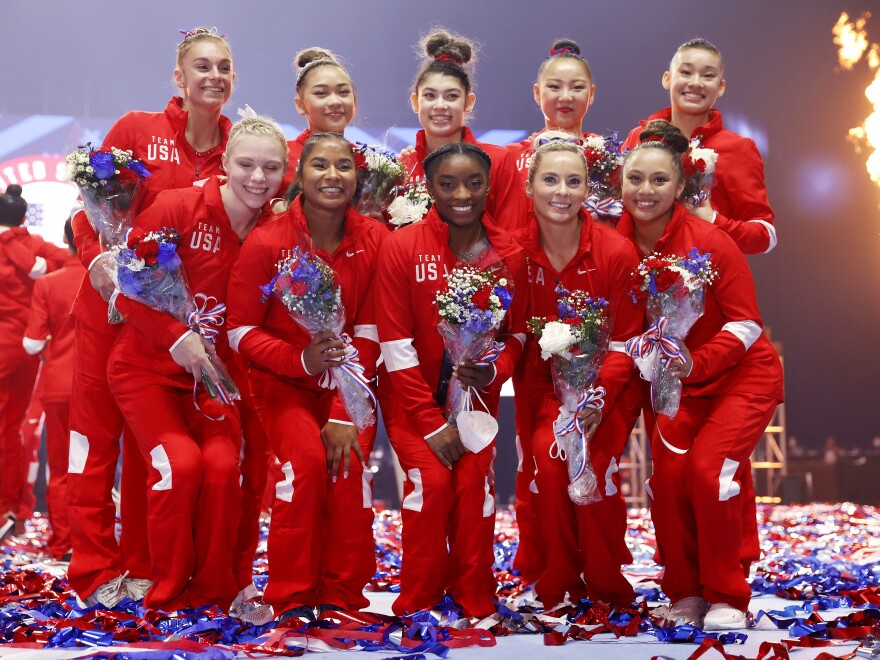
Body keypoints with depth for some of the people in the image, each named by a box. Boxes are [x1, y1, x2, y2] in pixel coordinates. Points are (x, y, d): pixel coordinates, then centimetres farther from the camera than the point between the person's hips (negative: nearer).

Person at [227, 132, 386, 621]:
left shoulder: (374, 241, -6)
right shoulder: (267, 242, -12)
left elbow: (368, 335, -6)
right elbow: (240, 330, -8)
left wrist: (345, 414, -15)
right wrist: (301, 360, -24)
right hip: (283, 382, -2)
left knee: (351, 462, -21)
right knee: (306, 458, -24)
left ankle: (342, 596, -6)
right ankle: (291, 598, -10)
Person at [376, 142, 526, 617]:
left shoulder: (509, 255, -4)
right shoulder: (402, 247, -11)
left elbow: (518, 334, 4)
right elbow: (396, 345, -12)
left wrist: (493, 372, -19)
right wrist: (432, 424, -15)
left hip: (476, 396, 2)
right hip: (412, 397, -2)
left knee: (475, 481, -16)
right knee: (431, 479, -18)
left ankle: (474, 604, 2)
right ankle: (418, 606, 0)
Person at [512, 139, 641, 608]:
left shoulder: (617, 252, -12)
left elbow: (626, 341, -9)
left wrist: (598, 397, -25)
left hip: (608, 388, -1)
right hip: (544, 386, 2)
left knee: (595, 467, -24)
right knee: (547, 456, -24)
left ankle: (609, 592, 0)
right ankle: (555, 590, -4)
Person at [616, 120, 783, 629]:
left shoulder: (710, 240, -20)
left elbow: (746, 324, -17)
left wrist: (697, 362, -30)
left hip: (744, 375, -4)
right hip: (676, 380, 4)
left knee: (708, 467, -20)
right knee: (668, 473, -13)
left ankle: (727, 598, -3)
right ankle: (685, 594, 7)